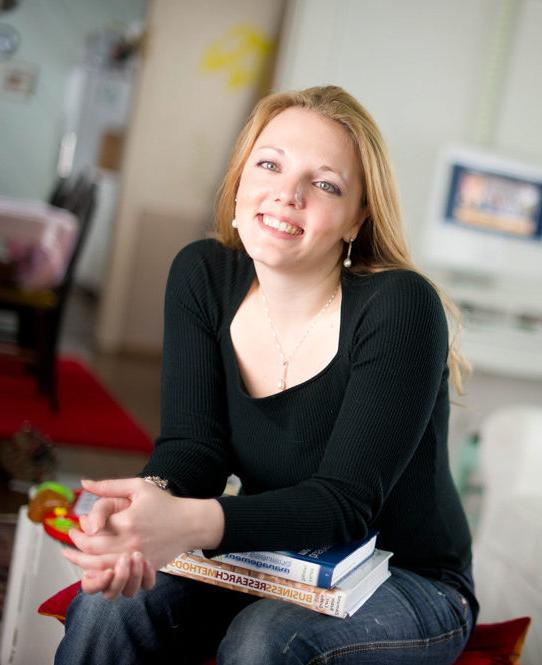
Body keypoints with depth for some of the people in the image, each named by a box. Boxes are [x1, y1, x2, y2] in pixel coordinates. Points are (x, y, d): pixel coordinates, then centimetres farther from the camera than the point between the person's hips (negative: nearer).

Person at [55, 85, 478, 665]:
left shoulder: (399, 307, -23)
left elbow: (345, 501, -27)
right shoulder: (202, 276, -7)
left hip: (409, 584, -3)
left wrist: (191, 523, -43)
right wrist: (152, 501, -36)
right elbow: (192, 442, -11)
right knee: (106, 608, -19)